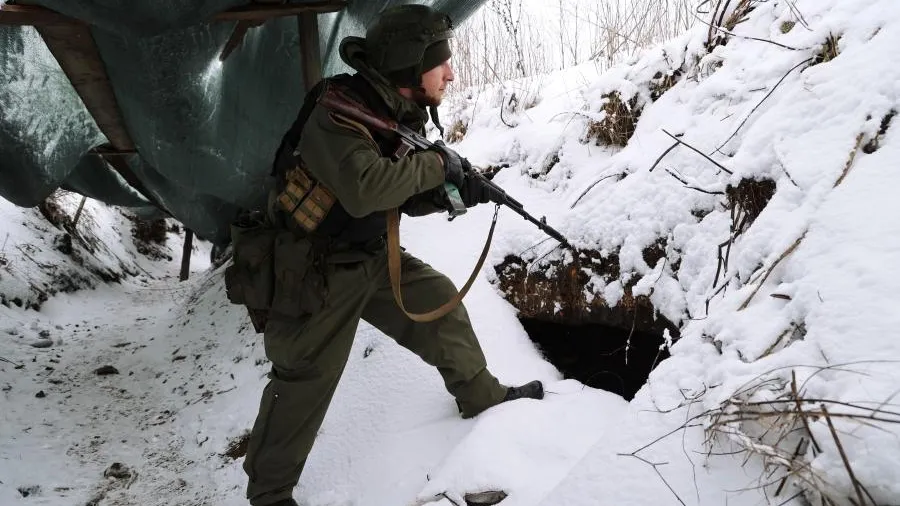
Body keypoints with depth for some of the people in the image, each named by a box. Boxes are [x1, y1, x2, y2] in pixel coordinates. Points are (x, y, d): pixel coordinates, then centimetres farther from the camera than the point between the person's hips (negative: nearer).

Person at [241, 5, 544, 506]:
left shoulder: (403, 113, 2)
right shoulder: (338, 110, -25)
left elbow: (406, 196, 9)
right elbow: (363, 188, -41)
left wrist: (452, 192, -10)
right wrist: (437, 163, -28)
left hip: (373, 256, 8)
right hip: (317, 268, -8)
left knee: (439, 301, 8)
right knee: (305, 380, 1)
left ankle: (483, 396, 30)